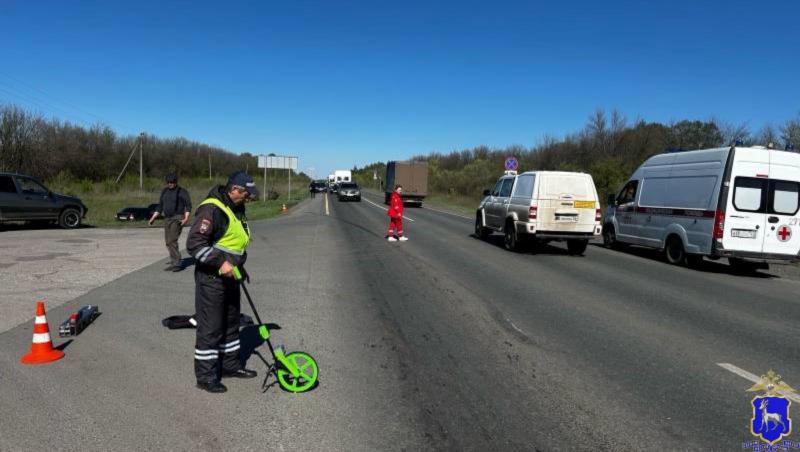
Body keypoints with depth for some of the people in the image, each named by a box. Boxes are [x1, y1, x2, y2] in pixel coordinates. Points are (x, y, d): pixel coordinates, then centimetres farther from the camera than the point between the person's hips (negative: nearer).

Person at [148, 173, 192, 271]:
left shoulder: (182, 192, -2)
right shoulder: (164, 191, 16)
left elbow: (188, 206, -6)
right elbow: (160, 206, 21)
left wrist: (186, 218, -18)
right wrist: (153, 218, 14)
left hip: (177, 218, -7)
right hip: (167, 218, 7)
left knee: (172, 240, -16)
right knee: (168, 241, 6)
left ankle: (176, 263, -13)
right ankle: (174, 262, 15)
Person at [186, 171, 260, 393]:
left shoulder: (237, 209, 11)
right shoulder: (211, 209, -20)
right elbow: (194, 243, -25)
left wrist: (240, 266, 21)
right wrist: (221, 263, -27)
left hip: (230, 277, 10)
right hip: (211, 278, -9)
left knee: (231, 323, 18)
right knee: (210, 328, -2)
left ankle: (230, 364, 32)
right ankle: (205, 376, 9)